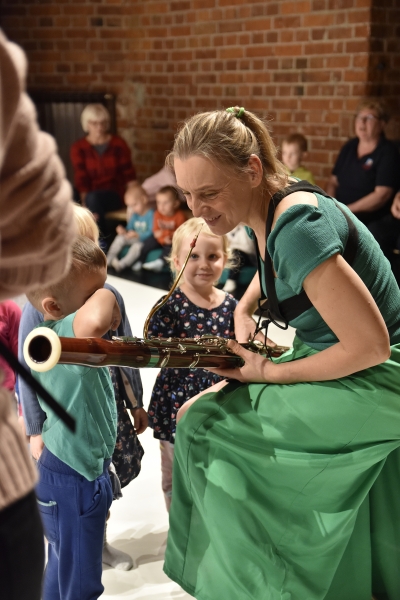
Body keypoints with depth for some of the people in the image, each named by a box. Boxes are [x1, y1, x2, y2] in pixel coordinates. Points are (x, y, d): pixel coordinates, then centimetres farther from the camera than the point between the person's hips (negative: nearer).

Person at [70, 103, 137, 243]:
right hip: (92, 197, 1)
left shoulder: (118, 144, 4)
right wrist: (85, 201, -20)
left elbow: (129, 175, 3)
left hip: (115, 195, 0)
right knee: (90, 199, -34)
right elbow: (81, 179, -5)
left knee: (93, 198, -32)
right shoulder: (78, 147, 2)